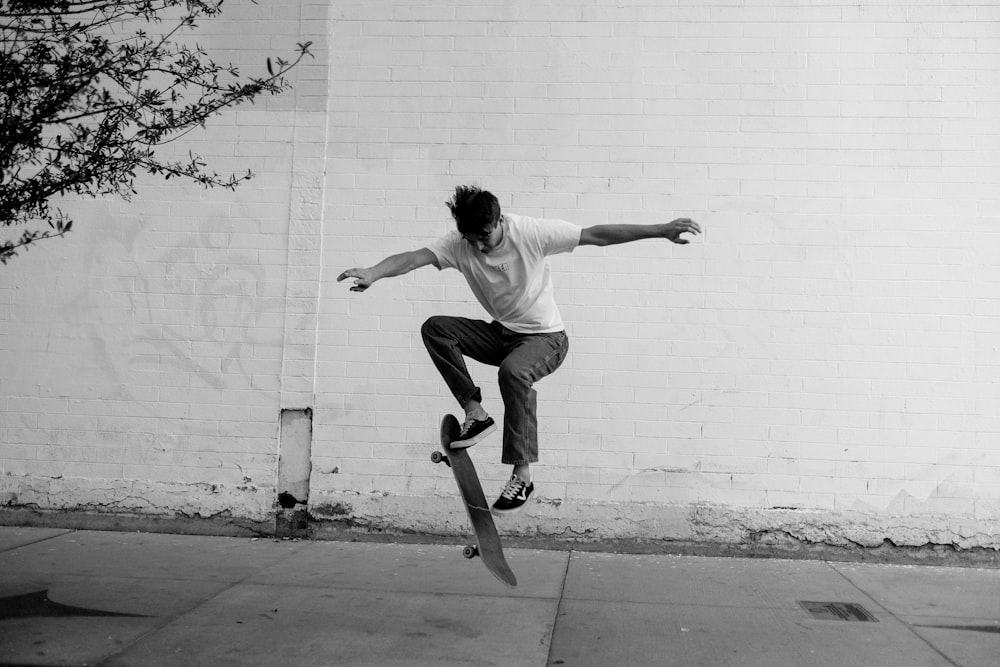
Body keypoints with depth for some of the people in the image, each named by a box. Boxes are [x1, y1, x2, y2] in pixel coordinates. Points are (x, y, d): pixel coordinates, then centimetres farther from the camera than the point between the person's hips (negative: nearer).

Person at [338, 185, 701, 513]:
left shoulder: (532, 232, -20)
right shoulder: (458, 244, -12)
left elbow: (597, 235, -18)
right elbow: (413, 257, -29)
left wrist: (662, 230, -22)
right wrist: (372, 274, -49)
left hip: (546, 337, -4)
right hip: (500, 334, 5)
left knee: (514, 371, -37)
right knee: (434, 328, -16)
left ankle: (522, 474, -25)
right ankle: (475, 413, -11)